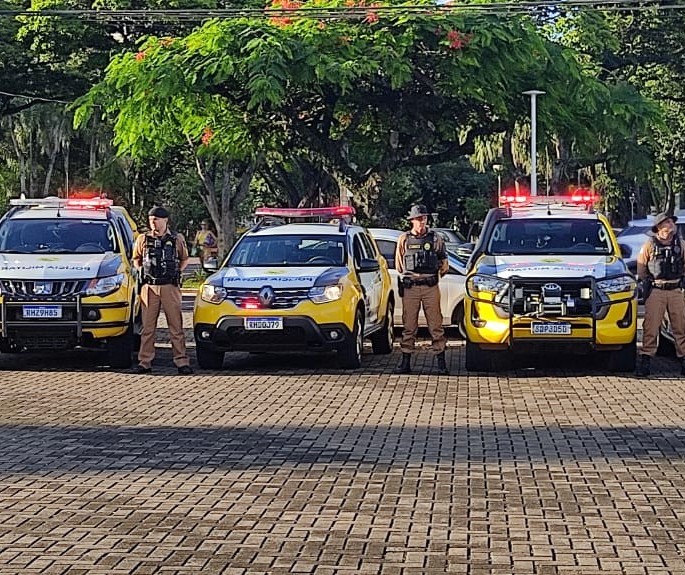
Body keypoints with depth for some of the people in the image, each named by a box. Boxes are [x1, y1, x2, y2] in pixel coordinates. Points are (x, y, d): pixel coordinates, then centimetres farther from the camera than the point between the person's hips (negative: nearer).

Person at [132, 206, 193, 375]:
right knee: (147, 327, 3)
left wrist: (176, 272, 5)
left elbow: (184, 259, 18)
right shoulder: (143, 239, 7)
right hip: (149, 288, 1)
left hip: (170, 287, -1)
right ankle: (145, 362, 7)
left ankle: (182, 362, 2)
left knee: (176, 327, 0)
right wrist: (142, 272, 7)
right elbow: (136, 259, 21)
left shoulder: (177, 239, 5)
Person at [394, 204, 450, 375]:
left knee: (436, 325, -1)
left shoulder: (435, 239, 6)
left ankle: (441, 363, 2)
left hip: (431, 287, 0)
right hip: (409, 288, 1)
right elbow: (398, 265, 16)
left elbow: (444, 263, 15)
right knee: (409, 326, 3)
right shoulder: (404, 239, 6)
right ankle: (406, 362, 7)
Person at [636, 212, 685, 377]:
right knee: (651, 326, -5)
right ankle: (645, 359, -2)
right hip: (656, 291, -3)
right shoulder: (650, 245, 1)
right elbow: (640, 266, 6)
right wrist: (644, 283, 3)